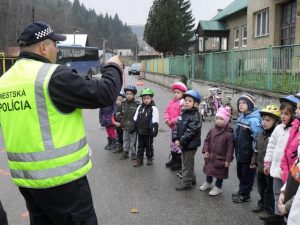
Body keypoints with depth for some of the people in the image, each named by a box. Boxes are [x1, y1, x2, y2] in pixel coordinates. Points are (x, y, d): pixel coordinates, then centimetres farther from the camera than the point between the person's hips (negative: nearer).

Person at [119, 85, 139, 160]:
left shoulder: (136, 104, -9)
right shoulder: (123, 104, 3)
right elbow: (120, 114, 13)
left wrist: (135, 124, -14)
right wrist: (121, 121, 1)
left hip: (133, 127, -4)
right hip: (125, 126, 4)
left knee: (133, 141, 7)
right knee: (125, 140, 14)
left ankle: (133, 153, 20)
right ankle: (125, 152, 25)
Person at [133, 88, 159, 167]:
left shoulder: (153, 109, -10)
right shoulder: (140, 107, 7)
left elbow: (155, 122, -12)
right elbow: (135, 119, 14)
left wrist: (154, 131, -16)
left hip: (148, 132, -5)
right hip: (140, 131, 5)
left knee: (149, 146, 10)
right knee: (140, 146, 11)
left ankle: (149, 158, 26)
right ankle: (139, 160, 18)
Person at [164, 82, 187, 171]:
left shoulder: (183, 103, -17)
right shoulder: (171, 102, 7)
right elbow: (167, 111, 13)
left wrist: (172, 121, -21)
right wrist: (166, 119, -6)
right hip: (171, 126, 8)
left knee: (177, 144, 1)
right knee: (172, 144, 21)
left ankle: (178, 163, 14)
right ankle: (173, 160, 38)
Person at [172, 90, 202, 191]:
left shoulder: (195, 116, -18)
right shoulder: (183, 113, 8)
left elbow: (190, 131, -24)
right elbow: (176, 126, 6)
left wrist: (181, 141, -20)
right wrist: (176, 139, -5)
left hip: (190, 144, -9)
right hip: (182, 144, 9)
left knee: (187, 164, 2)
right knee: (187, 163, 21)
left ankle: (186, 183, 14)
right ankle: (191, 179, 38)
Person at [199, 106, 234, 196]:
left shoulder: (229, 134, -20)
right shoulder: (212, 130, -4)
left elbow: (230, 148, -16)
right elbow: (207, 140, 5)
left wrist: (228, 159, -15)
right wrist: (205, 151, -4)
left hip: (221, 158, -5)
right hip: (211, 156, 5)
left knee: (220, 173, 11)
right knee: (209, 170, 23)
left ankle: (218, 187, 31)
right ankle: (208, 183, 46)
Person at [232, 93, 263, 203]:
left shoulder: (254, 120, -20)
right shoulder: (241, 117, 6)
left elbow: (258, 138, -21)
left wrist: (255, 153, -15)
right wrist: (236, 147, 16)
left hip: (248, 154, -8)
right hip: (240, 152, 8)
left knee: (247, 174, 9)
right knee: (240, 173, 21)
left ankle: (245, 195, 24)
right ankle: (241, 190, 39)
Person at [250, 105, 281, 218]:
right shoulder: (261, 134, 6)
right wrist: (254, 162, 17)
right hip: (260, 167, 8)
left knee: (269, 191, 8)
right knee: (261, 189, 24)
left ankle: (269, 210, 22)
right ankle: (262, 204, 43)